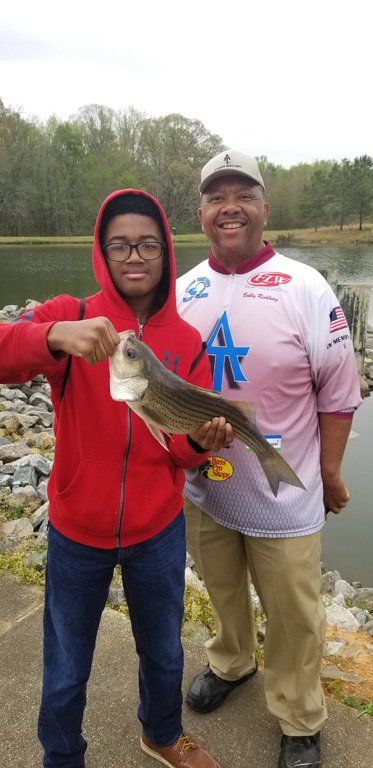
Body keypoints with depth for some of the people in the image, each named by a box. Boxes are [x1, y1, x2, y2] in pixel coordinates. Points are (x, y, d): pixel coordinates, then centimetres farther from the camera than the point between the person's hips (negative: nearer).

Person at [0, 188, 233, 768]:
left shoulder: (187, 342, -5)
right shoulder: (70, 316, -11)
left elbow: (183, 454, -3)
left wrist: (201, 440, -25)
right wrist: (54, 336, -46)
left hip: (158, 531, 2)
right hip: (77, 531, -2)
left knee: (163, 654, 24)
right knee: (66, 671, 18)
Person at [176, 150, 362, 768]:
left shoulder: (305, 288, -12)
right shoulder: (183, 292, 0)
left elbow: (339, 393, -7)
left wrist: (330, 473, -3)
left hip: (284, 496, -3)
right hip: (202, 487, 4)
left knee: (292, 615, 11)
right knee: (222, 591, 25)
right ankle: (232, 663, 55)